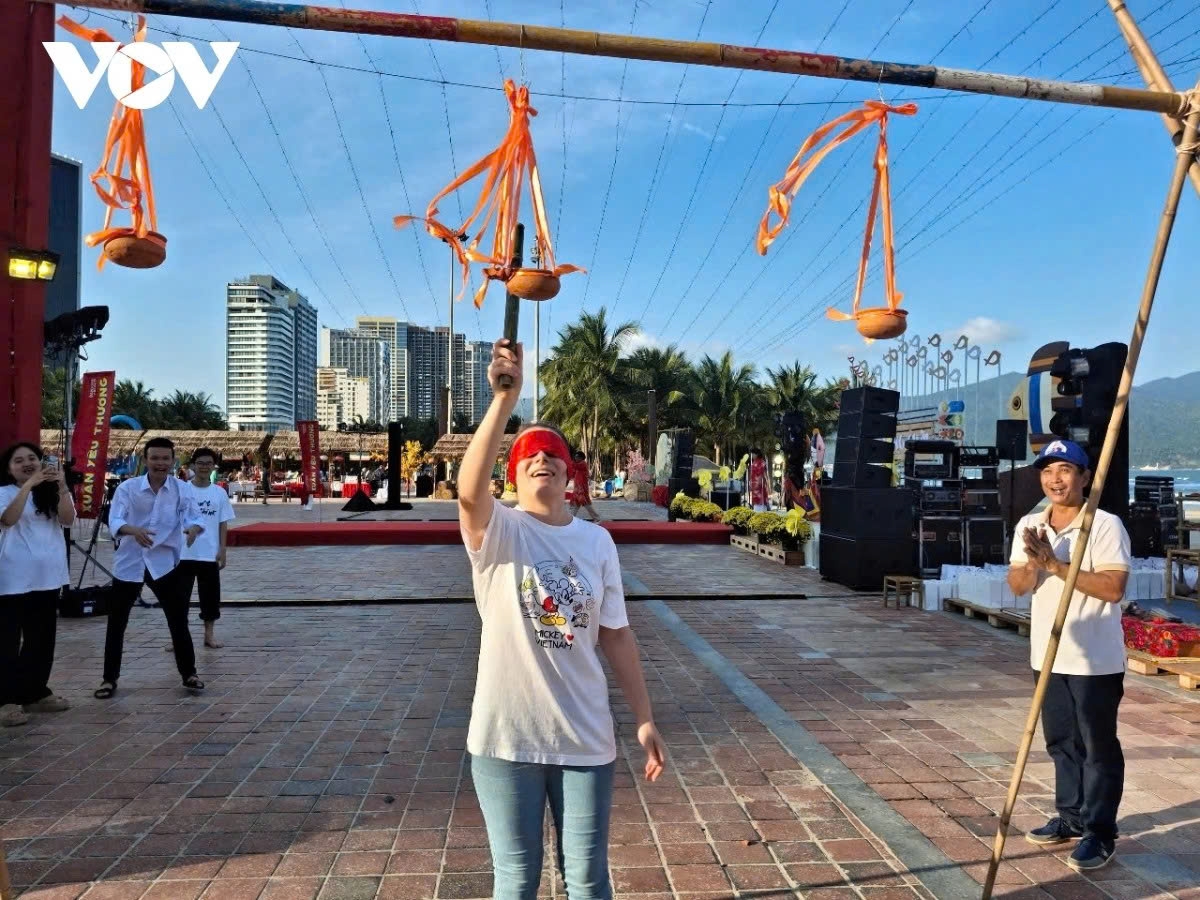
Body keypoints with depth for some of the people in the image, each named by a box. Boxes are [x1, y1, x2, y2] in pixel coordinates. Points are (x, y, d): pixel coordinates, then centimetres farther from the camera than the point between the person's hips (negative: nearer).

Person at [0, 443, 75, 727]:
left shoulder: (51, 494, 10)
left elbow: (68, 519, -6)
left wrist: (62, 486, -19)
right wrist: (28, 484, -28)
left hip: (47, 576, 5)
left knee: (41, 639, 11)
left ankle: (35, 693, 21)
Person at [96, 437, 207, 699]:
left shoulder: (181, 489, -5)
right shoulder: (128, 488, -8)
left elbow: (194, 515, -12)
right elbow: (114, 520, -17)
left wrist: (193, 529, -37)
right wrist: (133, 531, -39)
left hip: (164, 562, 0)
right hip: (129, 563, 0)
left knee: (178, 620, 4)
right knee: (116, 623, 7)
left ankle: (189, 674, 19)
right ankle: (109, 679, 23)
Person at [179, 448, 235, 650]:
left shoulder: (219, 493, 3)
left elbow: (223, 524, 4)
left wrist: (222, 550, -1)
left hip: (210, 554, 2)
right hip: (184, 553, -1)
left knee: (210, 594, 8)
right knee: (180, 595, 3)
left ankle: (209, 634, 19)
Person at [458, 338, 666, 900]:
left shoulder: (597, 541, 2)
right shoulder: (497, 531, -9)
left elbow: (616, 634, 5)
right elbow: (469, 490, -33)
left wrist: (645, 719, 5)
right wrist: (505, 398, -41)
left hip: (586, 737, 3)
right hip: (506, 737, -2)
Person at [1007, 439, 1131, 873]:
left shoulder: (1106, 526, -13)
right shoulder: (1029, 526, 5)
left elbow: (1113, 588, -21)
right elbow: (1018, 586, 0)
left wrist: (1056, 564, -24)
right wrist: (1033, 563, -20)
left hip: (1096, 659, -6)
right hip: (1048, 655, 6)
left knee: (1099, 747, 6)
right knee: (1061, 743, 17)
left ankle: (1100, 833, 18)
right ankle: (1071, 818, 32)